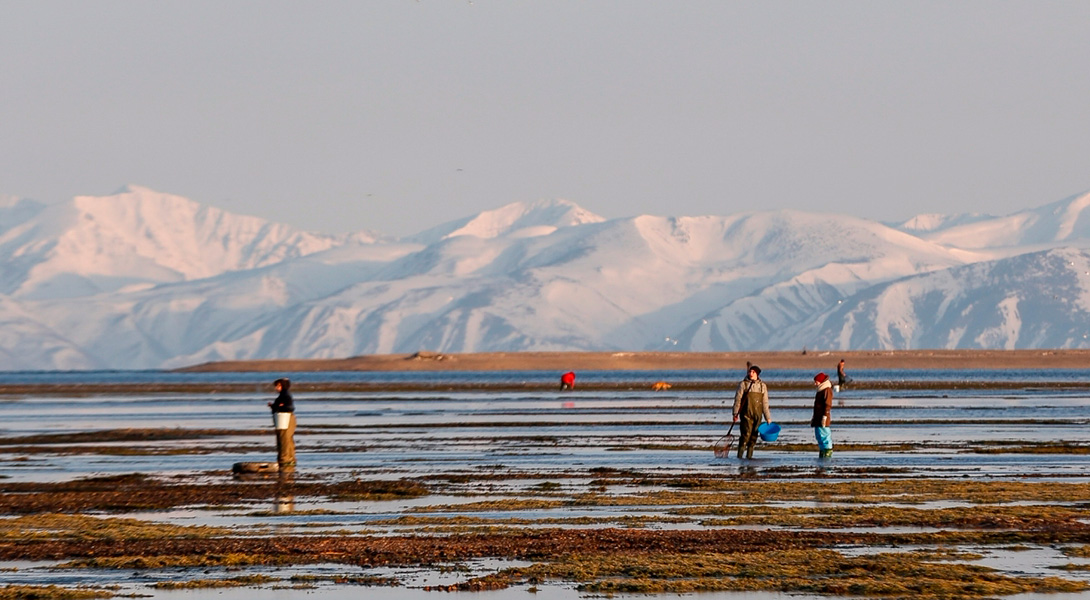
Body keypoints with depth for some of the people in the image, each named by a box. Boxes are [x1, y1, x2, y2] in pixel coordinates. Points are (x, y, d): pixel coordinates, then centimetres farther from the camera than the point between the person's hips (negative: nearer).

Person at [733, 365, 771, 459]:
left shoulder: (762, 386, 11)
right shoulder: (743, 384, 1)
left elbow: (765, 403, 13)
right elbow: (738, 399, 0)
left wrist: (768, 418, 12)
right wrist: (735, 414, -6)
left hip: (757, 416, 4)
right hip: (746, 414, -4)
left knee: (753, 437, 5)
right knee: (746, 434, -14)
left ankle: (749, 456, 13)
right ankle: (739, 456, -12)